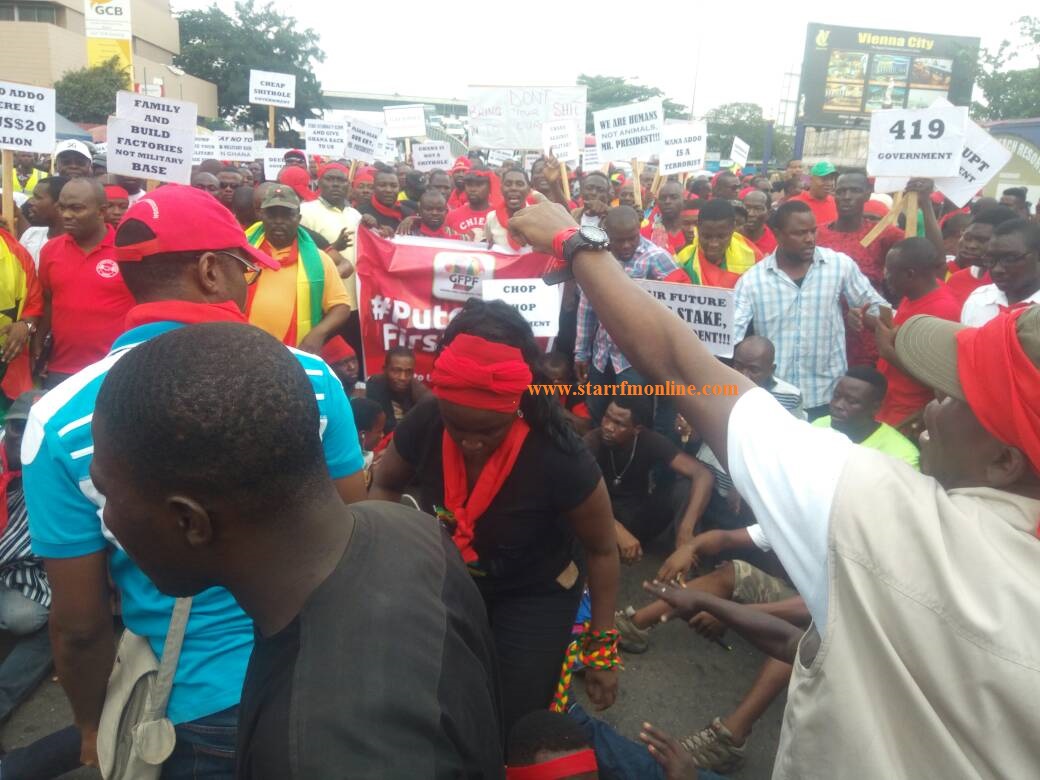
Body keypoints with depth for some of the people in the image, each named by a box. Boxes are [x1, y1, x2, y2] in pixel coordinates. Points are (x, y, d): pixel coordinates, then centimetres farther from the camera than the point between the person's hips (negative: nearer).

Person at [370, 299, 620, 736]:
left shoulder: (559, 458, -34)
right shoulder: (424, 425, -26)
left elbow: (602, 550, -16)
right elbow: (385, 486, -3)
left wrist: (602, 645, -9)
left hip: (534, 594, -3)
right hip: (448, 581, 3)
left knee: (512, 722, -3)